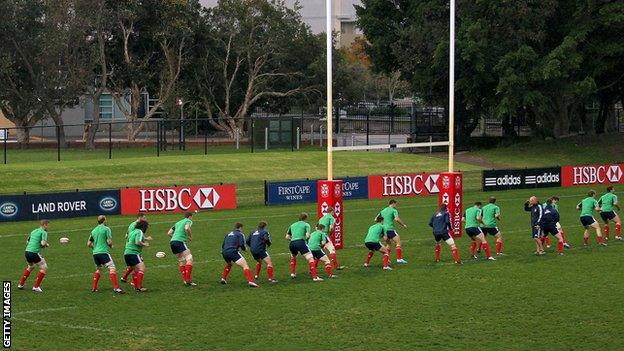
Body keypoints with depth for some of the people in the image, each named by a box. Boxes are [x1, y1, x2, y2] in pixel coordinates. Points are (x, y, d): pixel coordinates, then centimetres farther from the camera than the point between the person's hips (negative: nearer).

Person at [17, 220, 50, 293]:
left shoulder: (33, 231, 18)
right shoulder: (44, 232, -6)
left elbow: (27, 242, 24)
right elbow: (43, 243, -20)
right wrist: (47, 244, 3)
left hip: (27, 252, 8)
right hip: (34, 253, -8)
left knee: (30, 267, 31)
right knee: (44, 267, 3)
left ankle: (20, 284, 33)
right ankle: (36, 286, -1)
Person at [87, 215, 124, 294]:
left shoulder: (94, 230, 15)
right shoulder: (106, 229, -3)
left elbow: (88, 244, 18)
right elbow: (109, 242, -11)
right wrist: (111, 246, 10)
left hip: (95, 253, 7)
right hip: (104, 252, -7)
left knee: (98, 269, 25)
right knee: (112, 269, -11)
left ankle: (94, 288, 24)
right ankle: (116, 288, -23)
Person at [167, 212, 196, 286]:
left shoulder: (178, 223, 29)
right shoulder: (188, 221, 8)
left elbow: (169, 233, 25)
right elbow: (187, 228, -15)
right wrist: (190, 237, -2)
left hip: (172, 242, 8)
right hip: (180, 241, -8)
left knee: (181, 261, 14)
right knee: (189, 259, -11)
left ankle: (185, 280, 9)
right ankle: (188, 280, -22)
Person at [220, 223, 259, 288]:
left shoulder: (228, 234, 26)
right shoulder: (240, 234, 6)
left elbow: (223, 245, 27)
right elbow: (242, 245, -7)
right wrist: (245, 249, 13)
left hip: (224, 253, 7)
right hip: (233, 252, -7)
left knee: (228, 265, 38)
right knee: (245, 265, -11)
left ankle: (223, 279, 35)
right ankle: (250, 282, -27)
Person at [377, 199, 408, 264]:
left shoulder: (383, 211, 18)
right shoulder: (394, 210, -3)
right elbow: (397, 219, -18)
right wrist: (403, 225, -6)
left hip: (384, 229, 7)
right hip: (390, 229, -7)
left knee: (388, 244, 21)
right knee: (398, 242, -5)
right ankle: (399, 258, -14)